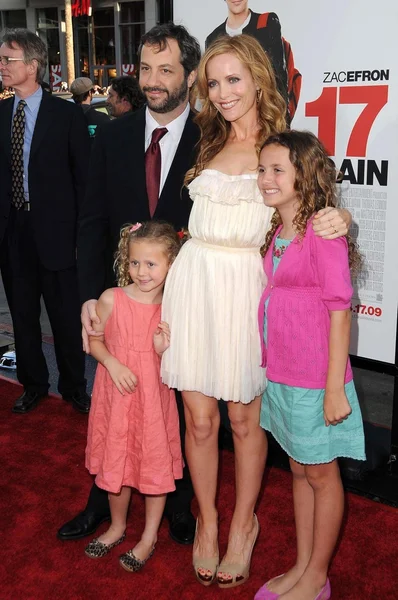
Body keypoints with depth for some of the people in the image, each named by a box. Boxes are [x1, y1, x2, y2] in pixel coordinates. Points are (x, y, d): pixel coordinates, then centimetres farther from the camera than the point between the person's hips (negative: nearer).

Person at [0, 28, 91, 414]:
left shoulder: (66, 114, -6)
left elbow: (83, 176, -4)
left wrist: (80, 231, -7)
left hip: (54, 231, -4)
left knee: (66, 316, 6)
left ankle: (74, 388, 25)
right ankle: (33, 385, 33)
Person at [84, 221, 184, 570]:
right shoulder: (112, 299, -11)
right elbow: (94, 340, 1)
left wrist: (165, 348, -21)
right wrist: (112, 363, -15)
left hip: (154, 397, 0)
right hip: (116, 394, 1)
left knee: (156, 463, 9)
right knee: (115, 460, 15)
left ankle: (150, 537, 30)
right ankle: (118, 526, 39)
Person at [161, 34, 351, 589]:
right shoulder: (207, 145, 14)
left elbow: (305, 213, 3)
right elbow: (192, 216, 16)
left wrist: (336, 221, -19)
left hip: (247, 286, -3)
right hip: (193, 282, 3)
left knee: (245, 420, 8)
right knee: (199, 420, 7)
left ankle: (244, 524, 31)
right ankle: (207, 521, 30)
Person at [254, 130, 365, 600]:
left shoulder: (322, 232, -16)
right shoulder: (276, 233, 6)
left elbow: (339, 309, -17)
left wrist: (334, 388, -17)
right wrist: (272, 368, 7)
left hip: (314, 381, -7)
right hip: (280, 376, 7)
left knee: (321, 475, 11)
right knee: (298, 471, 19)